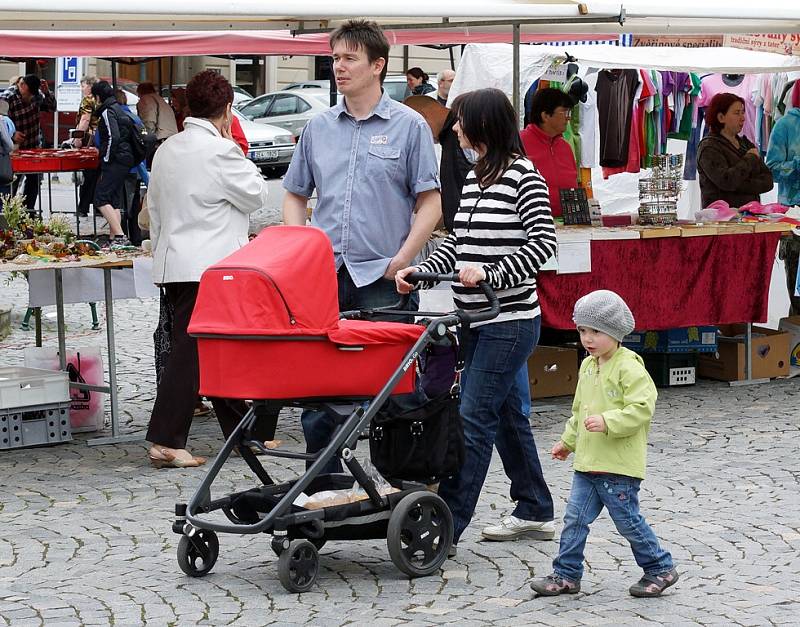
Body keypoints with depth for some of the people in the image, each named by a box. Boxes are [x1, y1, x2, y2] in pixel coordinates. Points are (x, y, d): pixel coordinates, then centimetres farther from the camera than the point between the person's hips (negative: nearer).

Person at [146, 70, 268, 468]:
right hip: (209, 267, -8)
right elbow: (256, 196, -3)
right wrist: (242, 158, 9)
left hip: (173, 266, 9)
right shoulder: (220, 151, -12)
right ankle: (164, 441, -10)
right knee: (191, 352, -8)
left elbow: (154, 210, 20)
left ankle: (240, 432, 21)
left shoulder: (166, 151, 14)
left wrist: (162, 251, 28)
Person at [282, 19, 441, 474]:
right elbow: (295, 196, 19)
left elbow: (430, 202, -3)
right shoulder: (318, 128, 12)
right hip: (323, 279, 4)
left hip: (382, 280, -4)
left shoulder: (409, 125, 0)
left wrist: (400, 262, -10)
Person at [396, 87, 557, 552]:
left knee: (475, 418, -9)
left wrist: (491, 274, -25)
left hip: (510, 320, -8)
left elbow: (543, 241, -18)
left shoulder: (523, 176, -11)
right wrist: (421, 270, 4)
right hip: (477, 321, 9)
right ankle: (535, 512, 26)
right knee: (506, 413, 15)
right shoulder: (474, 178, 13)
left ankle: (446, 525, -8)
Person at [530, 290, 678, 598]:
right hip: (587, 462, 8)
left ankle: (660, 569, 18)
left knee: (628, 521, 1)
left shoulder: (629, 368, -14)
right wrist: (568, 440, 26)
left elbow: (641, 409, -23)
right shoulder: (588, 366, 13)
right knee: (575, 518, 4)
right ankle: (566, 575, 11)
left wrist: (607, 421, -30)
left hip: (620, 467, -8)